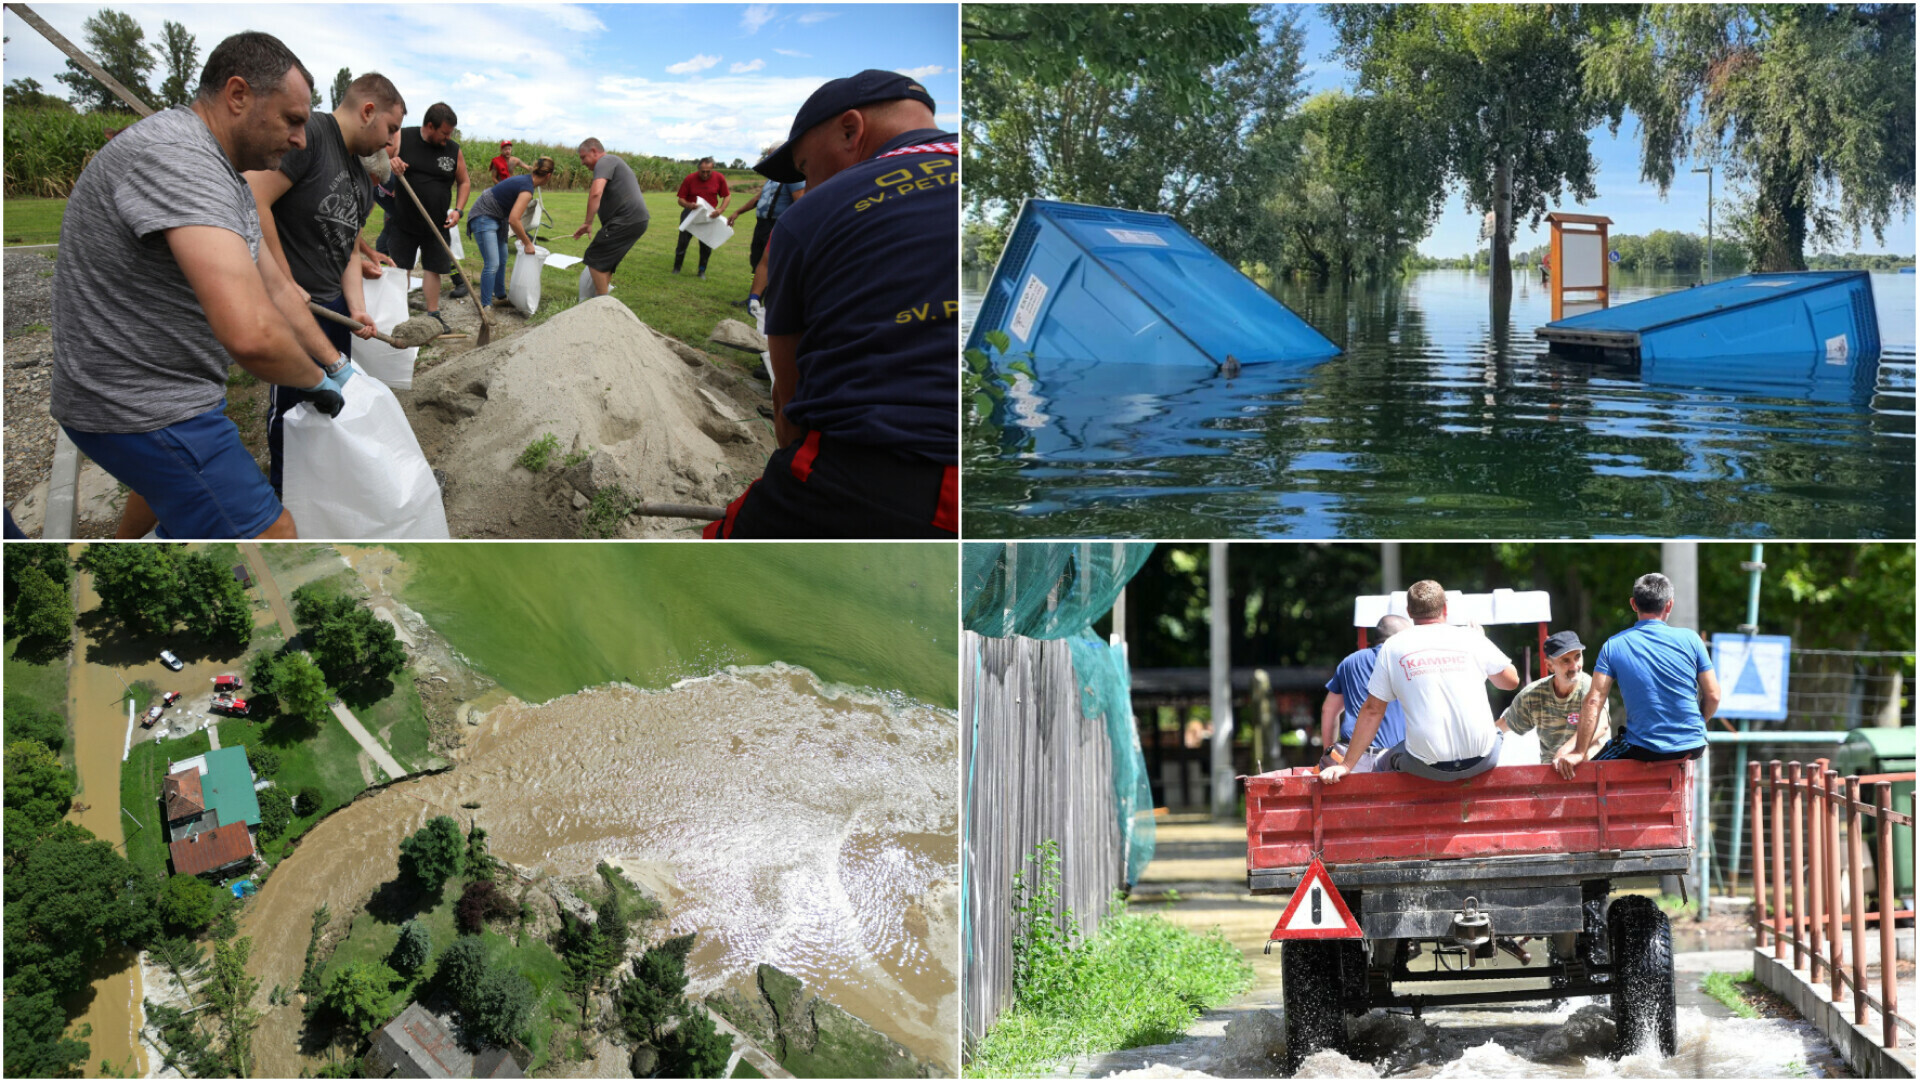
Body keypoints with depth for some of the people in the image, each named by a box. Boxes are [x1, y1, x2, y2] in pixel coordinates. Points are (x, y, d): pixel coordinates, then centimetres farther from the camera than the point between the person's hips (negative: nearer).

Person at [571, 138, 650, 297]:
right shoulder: (614, 161, 26)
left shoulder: (605, 162, -7)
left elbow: (596, 193, -23)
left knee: (595, 258, -7)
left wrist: (588, 223, -20)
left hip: (625, 221, -10)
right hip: (638, 219, 10)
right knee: (606, 260, 18)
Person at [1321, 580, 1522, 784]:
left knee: (1386, 763, 29)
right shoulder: (1471, 638, 3)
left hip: (1429, 767, -1)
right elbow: (1512, 681, 17)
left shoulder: (1393, 646, 3)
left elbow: (1372, 710, 5)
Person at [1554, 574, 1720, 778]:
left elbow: (1593, 702, -8)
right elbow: (1713, 696, 1)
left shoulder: (1613, 646, -2)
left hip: (1644, 750, -2)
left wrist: (1579, 753, -6)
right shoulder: (1690, 639, -2)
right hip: (1692, 747, 2)